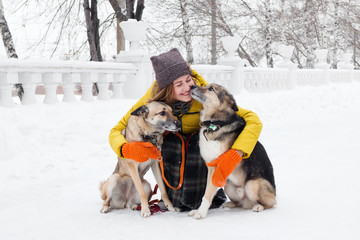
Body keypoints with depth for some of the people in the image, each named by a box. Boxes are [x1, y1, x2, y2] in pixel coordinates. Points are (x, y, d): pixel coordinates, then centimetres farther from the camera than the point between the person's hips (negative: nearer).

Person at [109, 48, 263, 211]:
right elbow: (116, 131, -19)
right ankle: (174, 198, -9)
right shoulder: (153, 99, -28)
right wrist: (127, 149, -43)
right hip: (172, 141, 1)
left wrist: (234, 155, -52)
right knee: (171, 143, -32)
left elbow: (253, 121, -37)